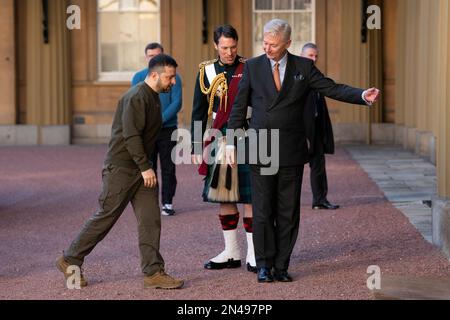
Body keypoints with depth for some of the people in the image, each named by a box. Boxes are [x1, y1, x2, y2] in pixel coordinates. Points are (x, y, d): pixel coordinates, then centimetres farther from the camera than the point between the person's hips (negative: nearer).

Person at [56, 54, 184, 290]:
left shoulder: (153, 98, 14)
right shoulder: (137, 97, -17)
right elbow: (131, 135, -23)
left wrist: (146, 166, 16)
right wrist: (145, 167, -22)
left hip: (141, 169, 9)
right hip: (121, 167, -9)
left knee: (150, 219, 1)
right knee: (106, 217, -1)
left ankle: (153, 272, 3)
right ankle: (69, 261, 12)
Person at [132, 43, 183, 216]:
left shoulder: (173, 77, 2)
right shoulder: (138, 77, 6)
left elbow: (177, 103, -6)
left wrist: (160, 120, -18)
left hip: (168, 129, -1)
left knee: (168, 168, 1)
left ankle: (167, 203, 8)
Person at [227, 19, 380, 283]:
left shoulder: (303, 67, 3)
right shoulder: (253, 67, 3)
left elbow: (332, 89, -1)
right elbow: (239, 107, 6)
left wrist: (363, 95, -18)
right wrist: (231, 143, 1)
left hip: (292, 152, 1)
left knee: (289, 212, 4)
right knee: (263, 211, 0)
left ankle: (281, 266, 12)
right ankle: (264, 265, 10)